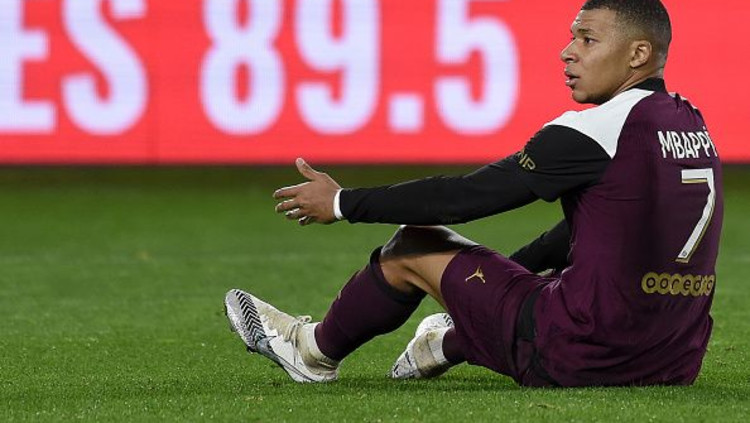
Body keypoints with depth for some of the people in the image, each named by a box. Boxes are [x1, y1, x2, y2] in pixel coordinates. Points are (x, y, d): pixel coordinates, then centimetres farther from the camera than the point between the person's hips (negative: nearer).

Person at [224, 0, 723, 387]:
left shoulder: (596, 130, -16)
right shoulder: (691, 122, 10)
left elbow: (469, 195, -11)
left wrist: (345, 204, 0)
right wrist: (501, 272, 31)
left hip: (585, 357, -7)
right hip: (678, 361, 7)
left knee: (414, 248, 12)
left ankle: (317, 350, 35)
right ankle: (444, 346, 58)